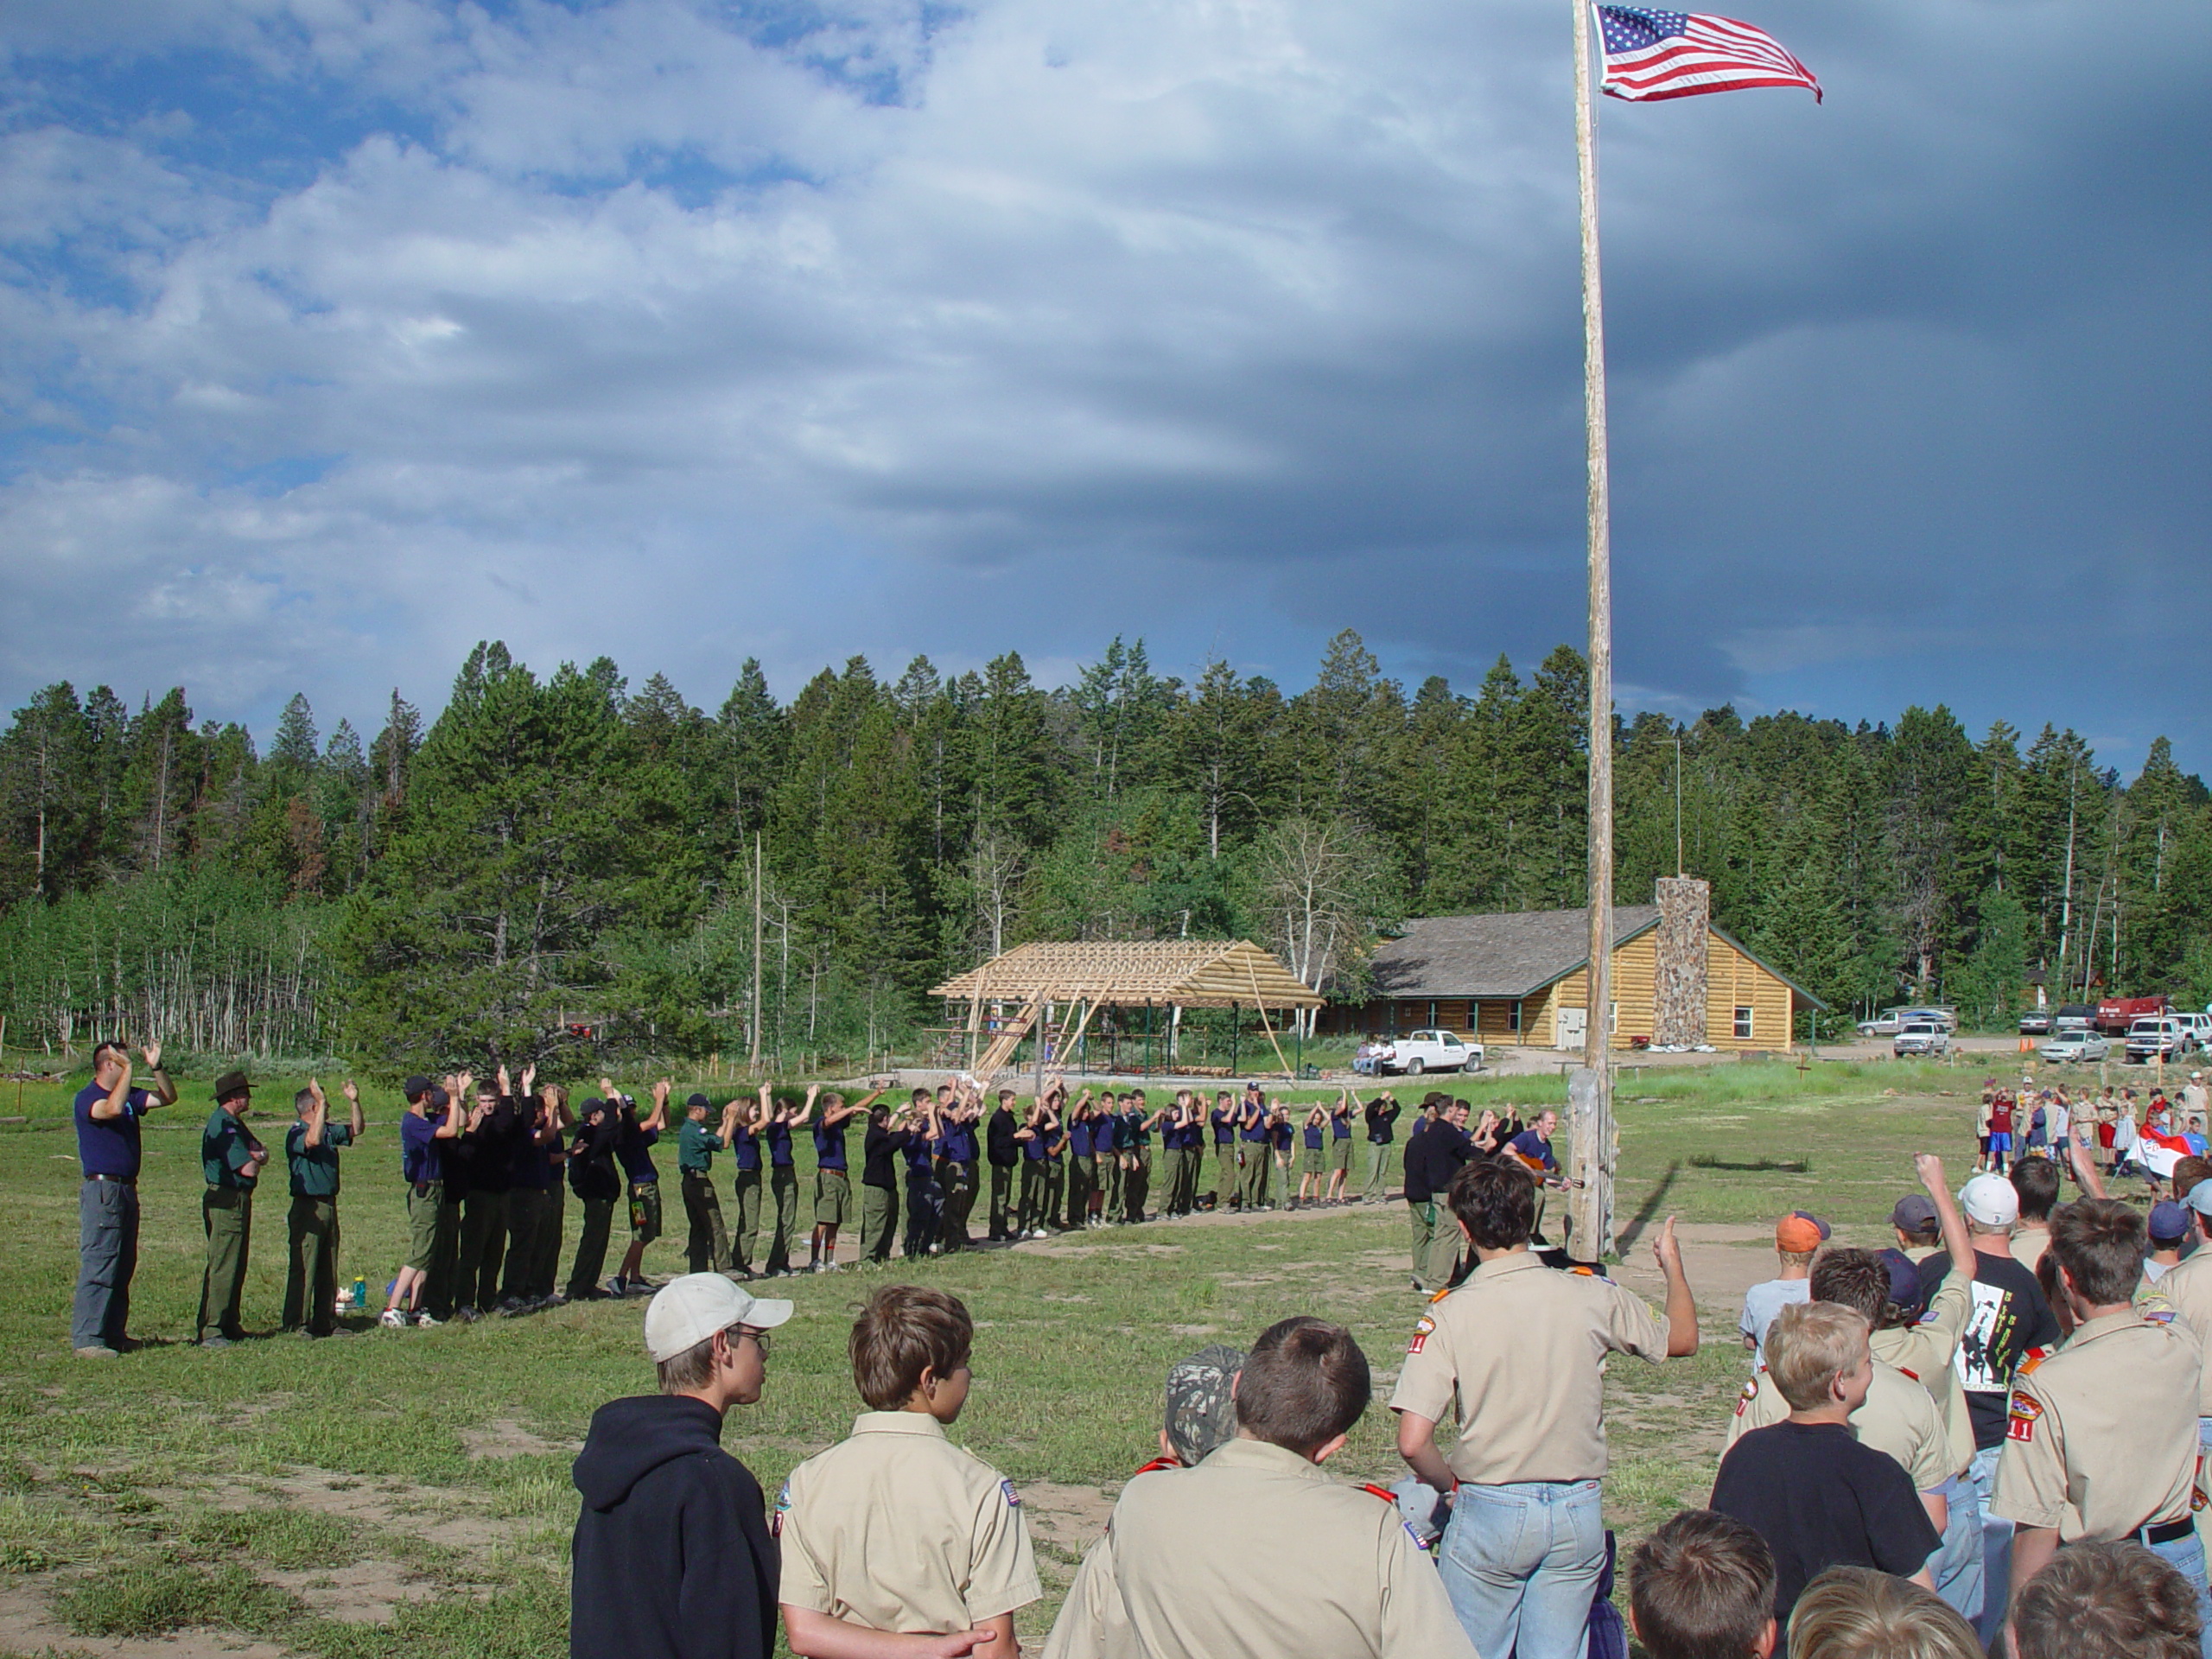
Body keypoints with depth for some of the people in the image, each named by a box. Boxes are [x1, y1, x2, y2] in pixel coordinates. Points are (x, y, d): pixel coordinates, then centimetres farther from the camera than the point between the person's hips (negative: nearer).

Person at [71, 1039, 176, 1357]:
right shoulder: (87, 1098, -9)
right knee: (98, 1267, -10)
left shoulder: (129, 1096, 14)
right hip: (102, 1190, -9)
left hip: (127, 1189, 9)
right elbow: (112, 1109, -30)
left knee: (124, 1268, 12)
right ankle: (86, 1339, -8)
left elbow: (168, 1097, 15)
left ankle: (114, 1334, 18)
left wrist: (156, 1067, 0)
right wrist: (128, 1068, -24)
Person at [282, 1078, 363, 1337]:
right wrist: (322, 1102, -29)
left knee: (328, 1269, 12)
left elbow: (356, 1129, 24)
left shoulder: (329, 1130, 14)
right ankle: (296, 1324, -5)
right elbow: (313, 1140, -33)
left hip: (329, 1206, 9)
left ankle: (325, 1322, 18)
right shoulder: (296, 1133, -12)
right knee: (303, 1267, -7)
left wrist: (354, 1102, 8)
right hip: (307, 1207, -9)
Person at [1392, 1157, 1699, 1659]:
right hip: (1579, 1512, 3)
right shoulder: (1591, 1296, -5)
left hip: (1490, 1511, -3)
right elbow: (1683, 1339, 14)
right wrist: (1672, 1263, 31)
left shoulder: (1449, 1314, -13)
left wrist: (1453, 1485, 2)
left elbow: (1412, 1442, -19)